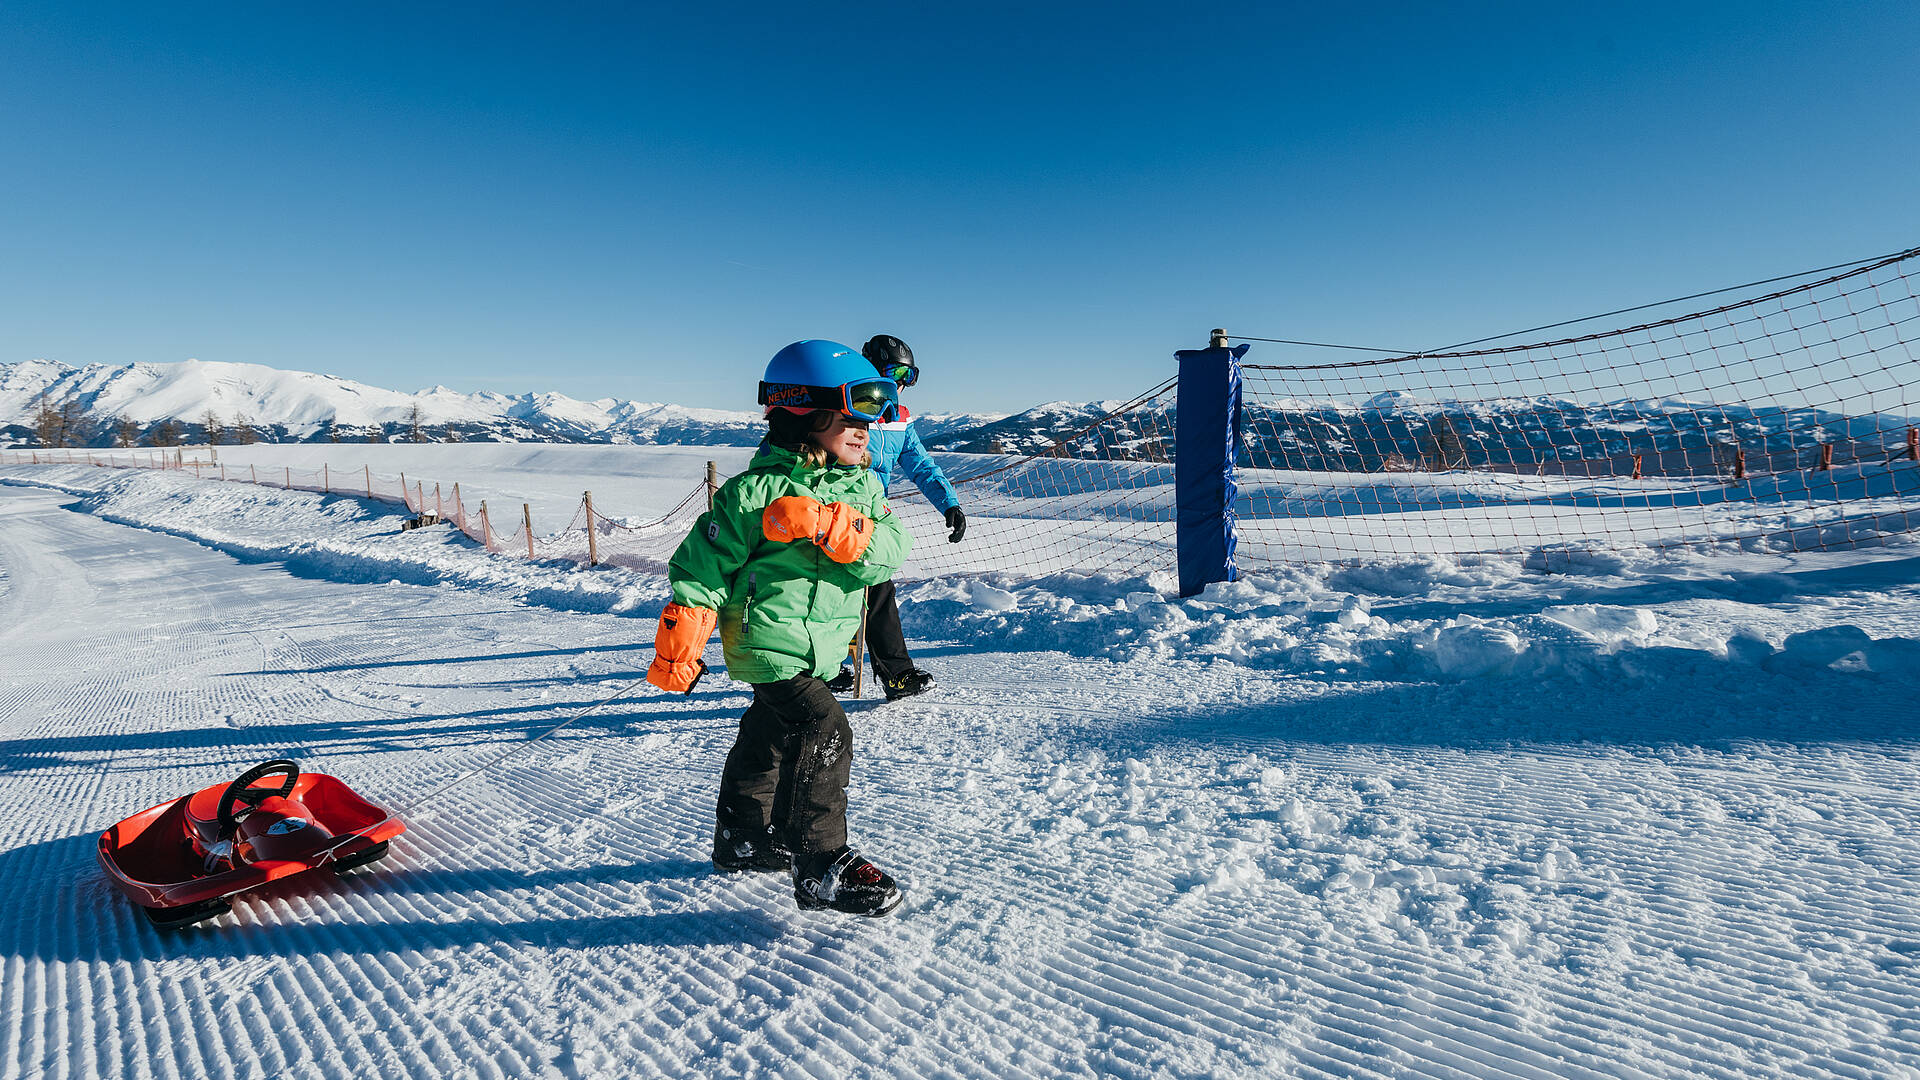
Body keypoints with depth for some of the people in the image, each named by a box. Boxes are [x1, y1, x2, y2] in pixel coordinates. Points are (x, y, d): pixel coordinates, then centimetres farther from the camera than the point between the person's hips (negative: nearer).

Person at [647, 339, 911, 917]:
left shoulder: (864, 487, 0)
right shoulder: (756, 491, -18)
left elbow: (890, 553, -14)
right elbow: (703, 568, -14)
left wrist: (831, 527, -31)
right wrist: (678, 647, -14)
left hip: (821, 646, 8)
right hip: (770, 642, -8)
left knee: (769, 738, 23)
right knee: (823, 735, -18)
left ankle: (742, 840, 42)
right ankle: (821, 867, -4)